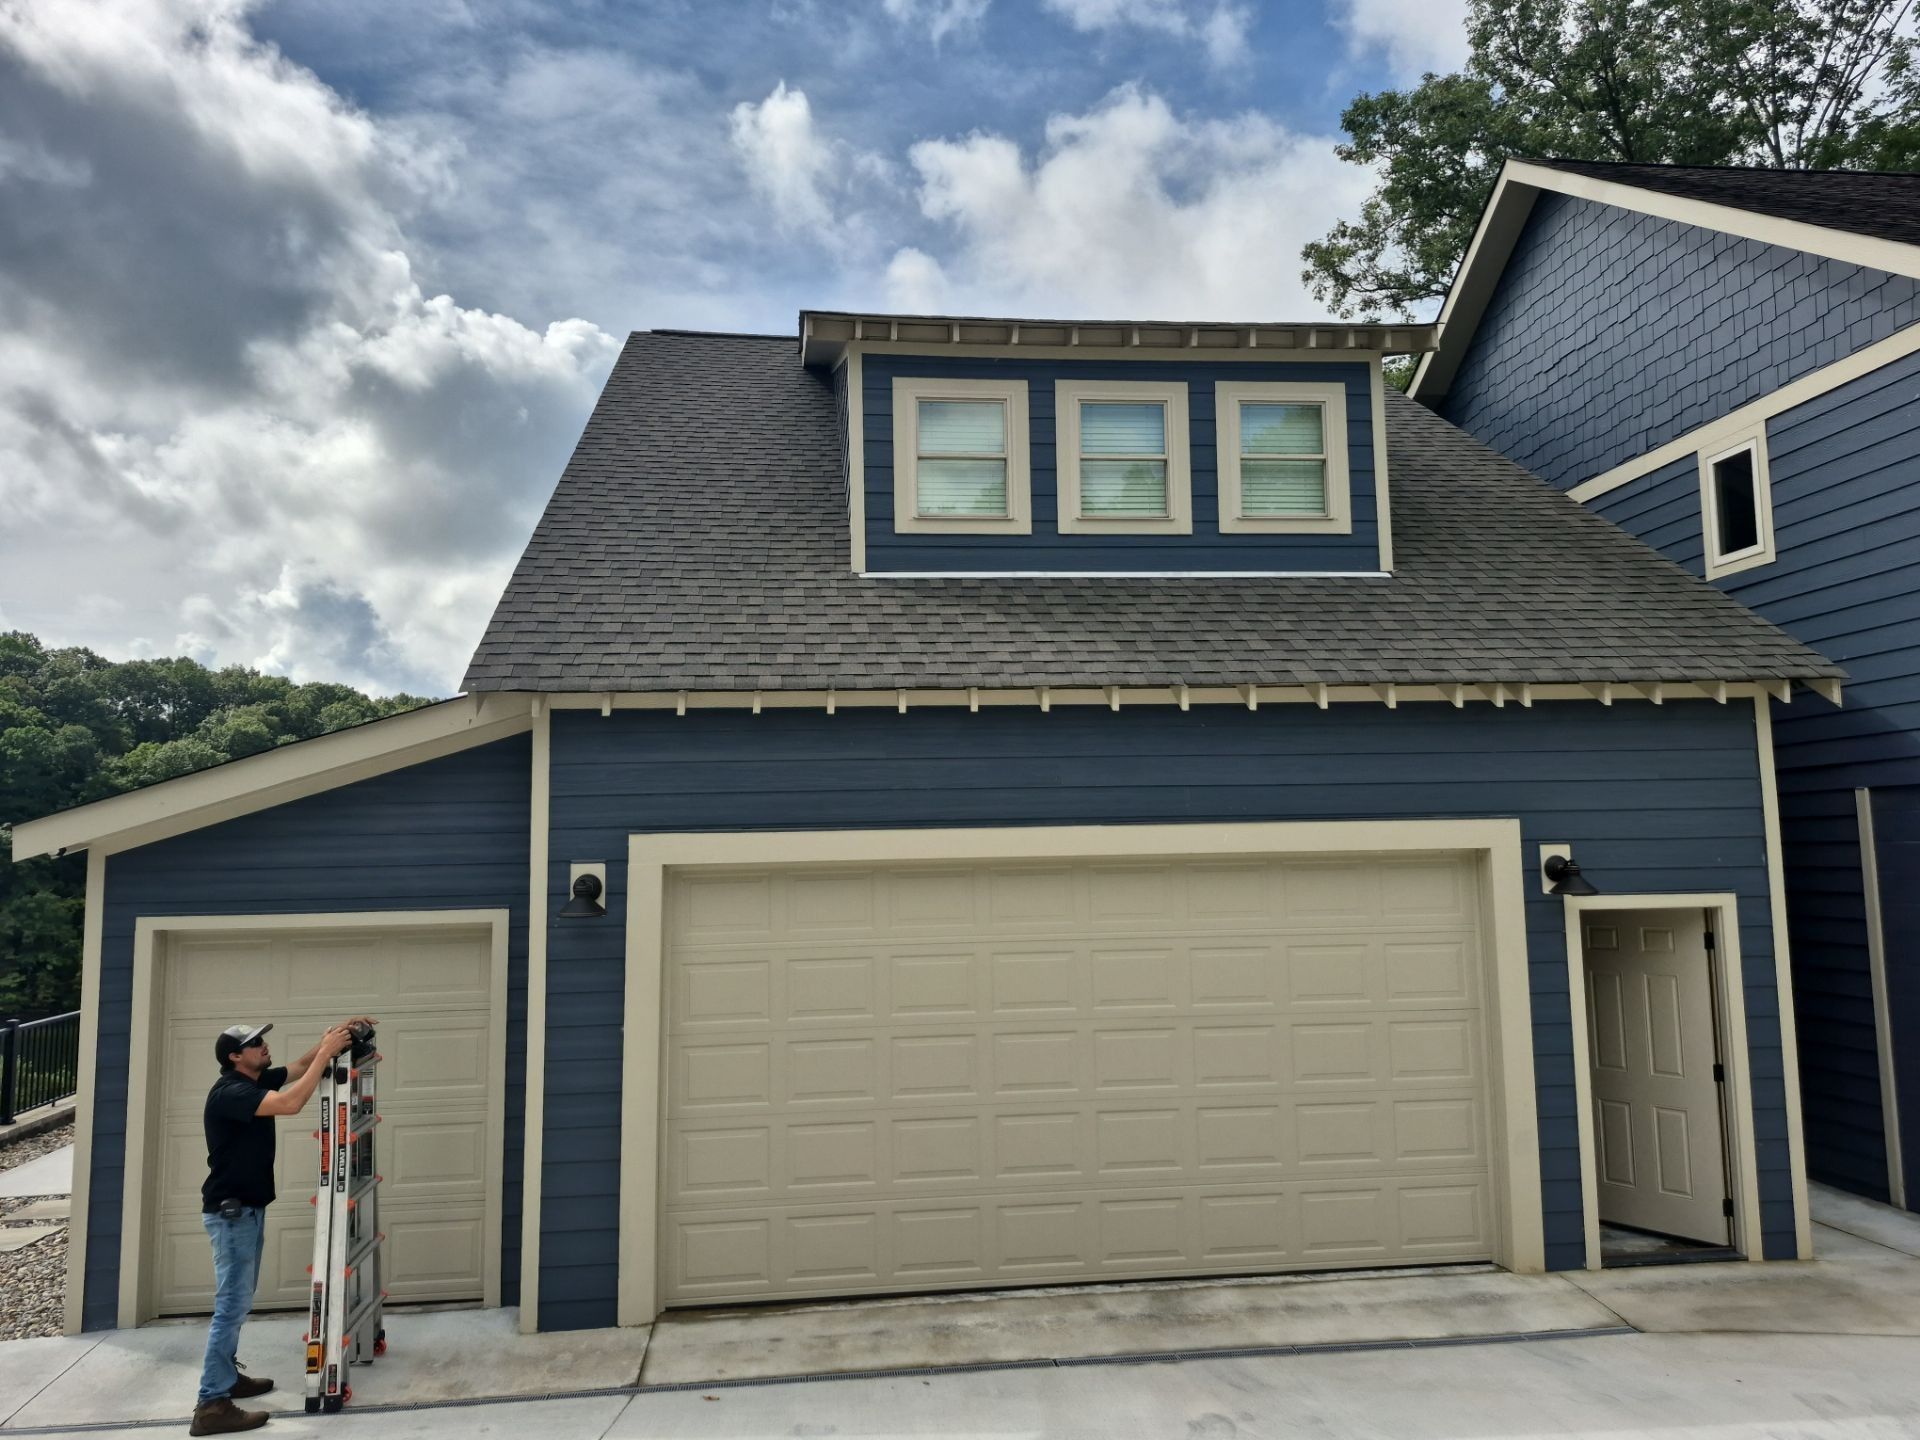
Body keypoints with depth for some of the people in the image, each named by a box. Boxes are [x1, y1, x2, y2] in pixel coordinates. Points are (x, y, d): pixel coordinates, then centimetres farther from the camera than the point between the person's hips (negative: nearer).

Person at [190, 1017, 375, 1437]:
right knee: (232, 1304, -9)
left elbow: (301, 1065, 14)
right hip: (230, 1212, -10)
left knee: (237, 1301, 19)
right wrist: (327, 1052, -31)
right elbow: (290, 1104, -34)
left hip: (248, 1208, 10)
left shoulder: (257, 1081, 6)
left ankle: (227, 1376, 31)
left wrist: (337, 1032, -2)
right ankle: (212, 1406, -6)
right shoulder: (230, 1091, -22)